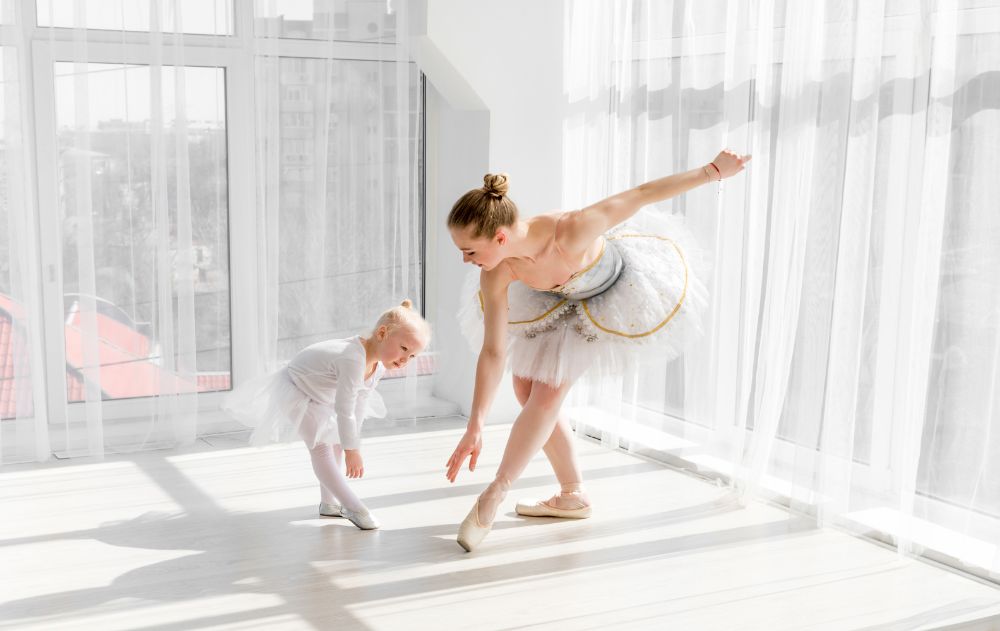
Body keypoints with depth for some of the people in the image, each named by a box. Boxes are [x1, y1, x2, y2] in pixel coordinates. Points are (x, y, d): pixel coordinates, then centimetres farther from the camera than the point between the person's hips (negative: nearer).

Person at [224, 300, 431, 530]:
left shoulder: (378, 364, -12)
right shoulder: (353, 360, -42)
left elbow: (359, 406, -1)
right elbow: (344, 410, -37)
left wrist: (352, 443, 4)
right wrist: (351, 451, -28)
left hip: (321, 396, 10)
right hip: (296, 390, -10)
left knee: (336, 441, 16)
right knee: (320, 447, -15)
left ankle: (329, 502, 28)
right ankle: (353, 507, -12)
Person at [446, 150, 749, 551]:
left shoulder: (570, 232, -44)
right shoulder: (497, 276, -28)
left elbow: (641, 195, -31)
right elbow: (493, 352, -21)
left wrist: (714, 171, -23)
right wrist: (475, 427, -20)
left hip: (615, 289, -5)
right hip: (559, 296, 5)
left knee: (548, 392, -10)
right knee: (526, 388, 3)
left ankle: (491, 498, 2)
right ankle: (573, 496, 20)